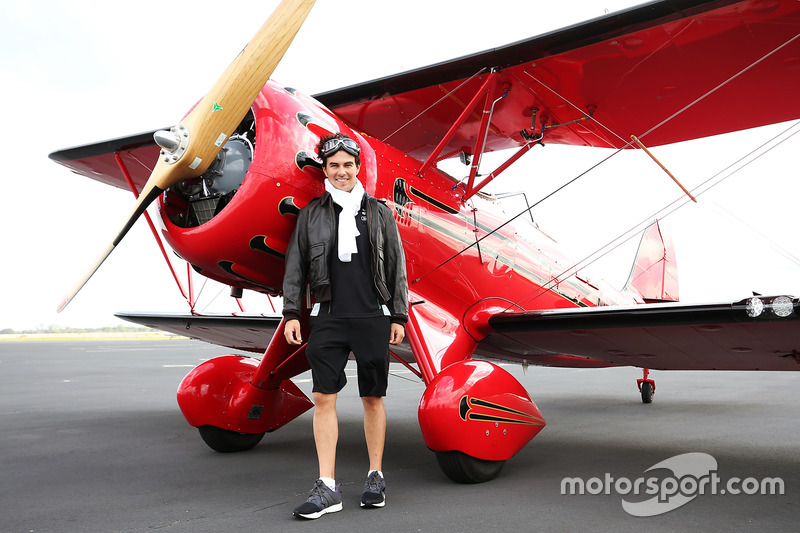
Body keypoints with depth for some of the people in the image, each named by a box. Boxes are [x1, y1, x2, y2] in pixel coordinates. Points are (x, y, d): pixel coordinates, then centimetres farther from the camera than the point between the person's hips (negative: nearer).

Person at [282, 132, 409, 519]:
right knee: (323, 398, -4)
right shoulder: (312, 214, 10)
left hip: (373, 319, 0)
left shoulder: (379, 213, 9)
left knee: (373, 398, 7)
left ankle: (376, 478, 21)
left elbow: (396, 268, 9)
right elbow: (295, 267, 10)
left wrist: (398, 317, 4)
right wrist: (291, 314, 2)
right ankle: (327, 488, 2)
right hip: (328, 318, 0)